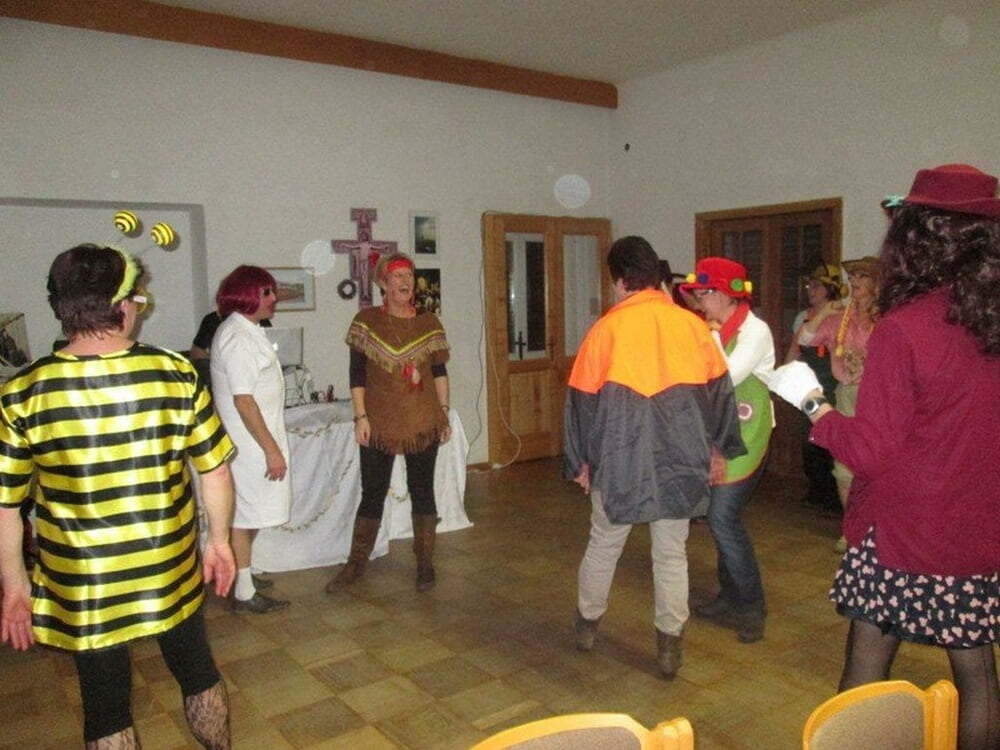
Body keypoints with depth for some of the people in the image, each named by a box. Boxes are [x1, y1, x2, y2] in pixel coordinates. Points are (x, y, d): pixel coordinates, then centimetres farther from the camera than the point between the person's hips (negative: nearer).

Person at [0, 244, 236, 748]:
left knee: (106, 709, 18)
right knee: (198, 672, 24)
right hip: (171, 573, 1)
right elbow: (215, 472, -7)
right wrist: (219, 541, 7)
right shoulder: (176, 374, -14)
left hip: (82, 587, 0)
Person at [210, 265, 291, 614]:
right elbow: (243, 400, -24)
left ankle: (242, 574, 33)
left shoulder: (245, 330, 12)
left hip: (252, 440, 10)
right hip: (250, 444, -10)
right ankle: (244, 593, 11)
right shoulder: (238, 337, -20)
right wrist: (272, 449, -22)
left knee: (247, 516, 19)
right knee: (243, 517, 0)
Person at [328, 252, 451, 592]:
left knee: (422, 490, 9)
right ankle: (356, 564, 22)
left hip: (423, 423, 2)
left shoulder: (429, 322, 4)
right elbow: (357, 374, -2)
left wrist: (444, 410, 3)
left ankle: (425, 564, 22)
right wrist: (360, 416, -8)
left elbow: (439, 371, 8)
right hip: (379, 425, -1)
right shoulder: (367, 321, -2)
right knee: (372, 493, 7)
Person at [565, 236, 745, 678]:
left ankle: (587, 624, 33)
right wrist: (724, 447, 20)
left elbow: (582, 399, -2)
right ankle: (669, 645, 20)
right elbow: (719, 390, 7)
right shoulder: (691, 324, -1)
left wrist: (579, 461, 9)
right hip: (680, 460, 2)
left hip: (619, 461, -1)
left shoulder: (607, 329, -7)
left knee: (603, 545, 17)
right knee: (672, 553, 13)